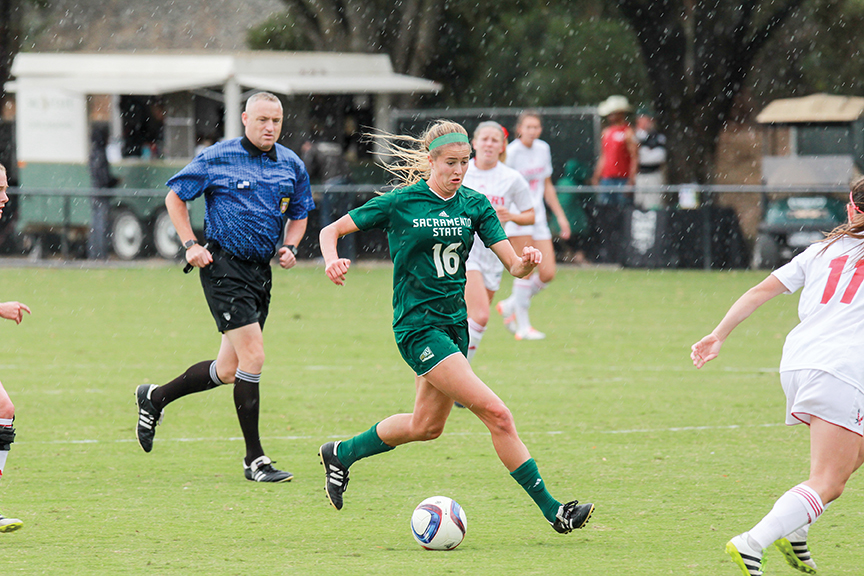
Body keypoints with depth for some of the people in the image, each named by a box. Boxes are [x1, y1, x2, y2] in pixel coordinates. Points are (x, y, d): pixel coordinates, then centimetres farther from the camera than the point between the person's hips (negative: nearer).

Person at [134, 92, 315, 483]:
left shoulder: (292, 166, 10)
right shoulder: (218, 158, -5)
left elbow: (299, 215, 23)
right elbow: (175, 196, 4)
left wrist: (289, 247, 4)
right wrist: (190, 244, -5)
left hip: (261, 271, 7)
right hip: (224, 265, -7)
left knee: (228, 371, 9)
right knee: (253, 356, -14)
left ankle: (154, 398, 33)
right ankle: (255, 460, -8)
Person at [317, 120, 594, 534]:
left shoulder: (474, 205, 4)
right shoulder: (400, 203, -8)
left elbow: (513, 264, -1)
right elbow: (332, 230, -1)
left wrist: (526, 262, -25)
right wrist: (332, 262, -22)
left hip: (453, 323, 7)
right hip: (418, 325, -7)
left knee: (426, 426, 19)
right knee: (495, 413, -15)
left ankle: (341, 454, 40)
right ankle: (551, 510, -13)